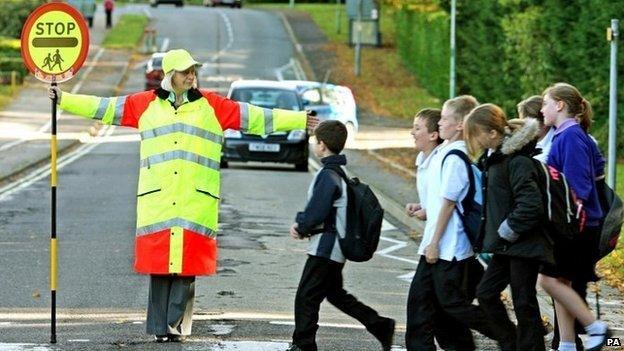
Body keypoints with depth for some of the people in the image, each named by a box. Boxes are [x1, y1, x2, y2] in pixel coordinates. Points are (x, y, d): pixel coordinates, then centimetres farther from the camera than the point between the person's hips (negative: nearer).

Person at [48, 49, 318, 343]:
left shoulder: (213, 106, 10)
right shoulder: (146, 104, 11)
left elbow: (257, 118, 11)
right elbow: (103, 107, 15)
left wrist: (301, 120, 8)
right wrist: (64, 99, 14)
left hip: (196, 201, -1)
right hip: (157, 199, 1)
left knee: (187, 264, -7)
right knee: (158, 263, 0)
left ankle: (176, 323, -3)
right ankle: (161, 327, 5)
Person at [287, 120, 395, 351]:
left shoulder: (328, 175, -20)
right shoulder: (341, 171, 12)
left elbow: (317, 211, -22)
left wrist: (301, 227, -3)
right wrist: (301, 223, 5)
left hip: (325, 247, -10)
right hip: (337, 247, 10)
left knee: (306, 297, -4)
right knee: (335, 293, 20)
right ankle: (381, 327, 21)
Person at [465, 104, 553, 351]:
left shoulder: (517, 162, -19)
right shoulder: (492, 159, 10)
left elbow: (530, 205, -26)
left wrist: (506, 232, -17)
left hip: (524, 245, -10)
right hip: (505, 246, 10)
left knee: (524, 302, -2)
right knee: (486, 293, 11)